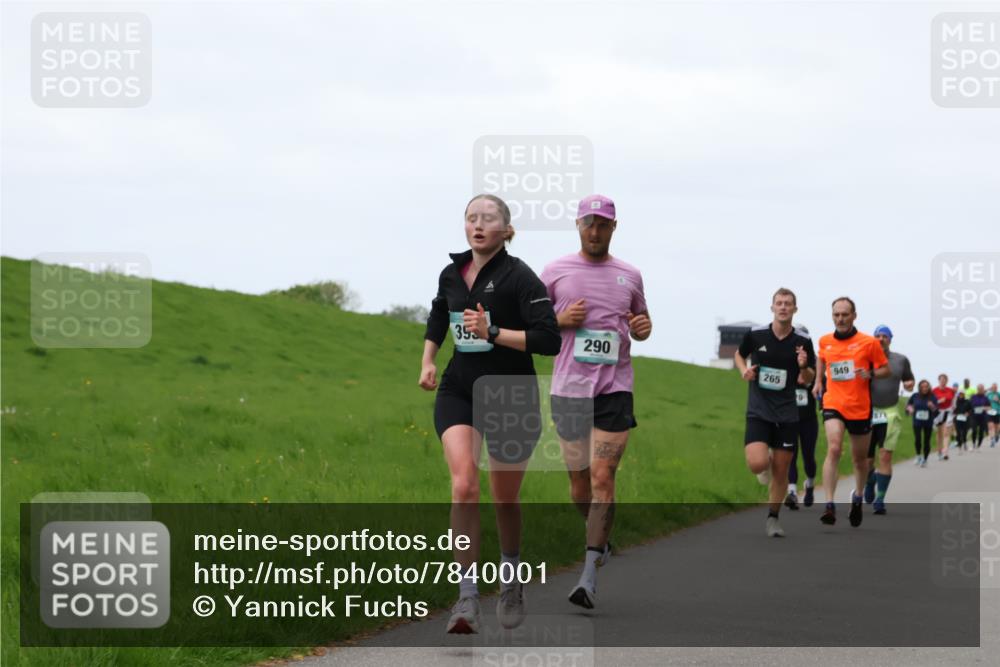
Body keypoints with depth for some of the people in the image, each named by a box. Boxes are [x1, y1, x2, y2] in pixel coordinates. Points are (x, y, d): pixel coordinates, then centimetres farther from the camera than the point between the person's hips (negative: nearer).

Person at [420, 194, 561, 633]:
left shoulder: (519, 277, -12)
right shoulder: (452, 274, 5)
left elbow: (549, 339, -18)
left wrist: (493, 332, -24)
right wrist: (427, 362, 15)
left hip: (511, 396, -3)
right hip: (459, 391, 3)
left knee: (505, 499, 11)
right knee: (464, 485, -20)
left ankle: (511, 583, 40)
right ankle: (467, 598, -20)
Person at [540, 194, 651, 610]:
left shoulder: (629, 276, 10)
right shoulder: (555, 271, 5)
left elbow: (641, 323, 22)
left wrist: (642, 328, -1)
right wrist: (561, 320, -9)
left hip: (614, 389, -1)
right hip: (568, 389, 1)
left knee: (603, 478, -12)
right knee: (579, 482, 7)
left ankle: (590, 576, -12)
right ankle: (602, 539, 37)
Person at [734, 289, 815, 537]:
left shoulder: (803, 341, -3)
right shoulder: (755, 335, -4)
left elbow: (808, 380, 7)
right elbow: (739, 355, 16)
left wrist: (804, 368, -15)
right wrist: (744, 370, -5)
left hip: (787, 414, 1)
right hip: (758, 411, -1)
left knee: (781, 470, 3)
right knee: (757, 464, -18)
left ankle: (772, 519, 21)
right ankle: (767, 461, 19)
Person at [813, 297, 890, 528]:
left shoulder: (869, 342, -4)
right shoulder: (824, 342, 5)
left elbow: (886, 369, 3)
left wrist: (870, 373, -16)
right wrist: (818, 381, 17)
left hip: (860, 407, 0)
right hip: (833, 404, 0)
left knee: (860, 458, 13)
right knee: (833, 450, -21)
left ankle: (858, 497, 41)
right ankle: (829, 506, -26)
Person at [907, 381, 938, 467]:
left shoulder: (932, 397, -8)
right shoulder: (915, 396, -3)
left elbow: (936, 410, -11)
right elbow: (908, 404, 16)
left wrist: (932, 406, -31)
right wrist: (909, 408, -5)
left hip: (928, 423, 0)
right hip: (917, 422, 0)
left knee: (926, 441, 4)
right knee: (918, 440, -13)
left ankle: (925, 460, 21)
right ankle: (918, 456, 12)